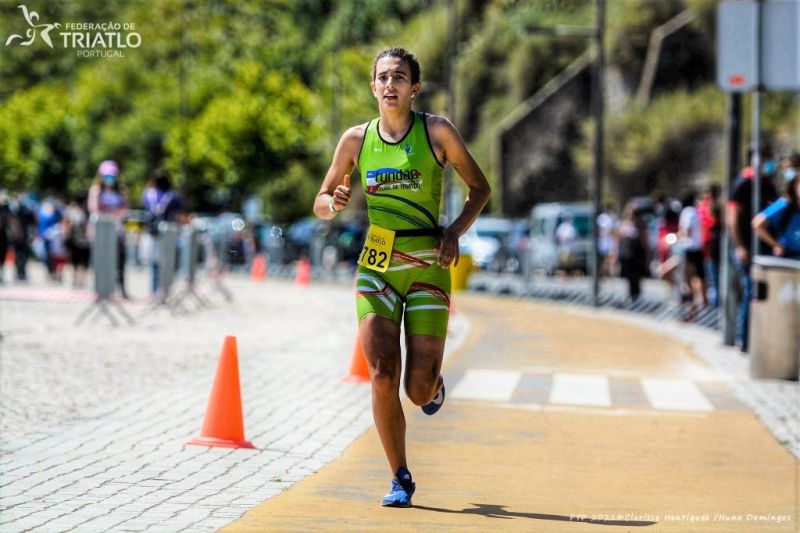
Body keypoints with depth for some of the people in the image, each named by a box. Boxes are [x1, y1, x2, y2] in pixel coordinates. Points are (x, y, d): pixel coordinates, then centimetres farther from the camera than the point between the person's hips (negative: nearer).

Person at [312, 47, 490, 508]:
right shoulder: (356, 140, 4)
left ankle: (434, 383, 36)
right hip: (376, 267, 2)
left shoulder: (437, 132, -3)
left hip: (428, 267, -2)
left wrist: (455, 231, -10)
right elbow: (321, 203, 13)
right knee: (382, 377, -11)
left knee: (419, 390, -4)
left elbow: (480, 188, 6)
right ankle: (401, 479, 4)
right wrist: (335, 203, -11)